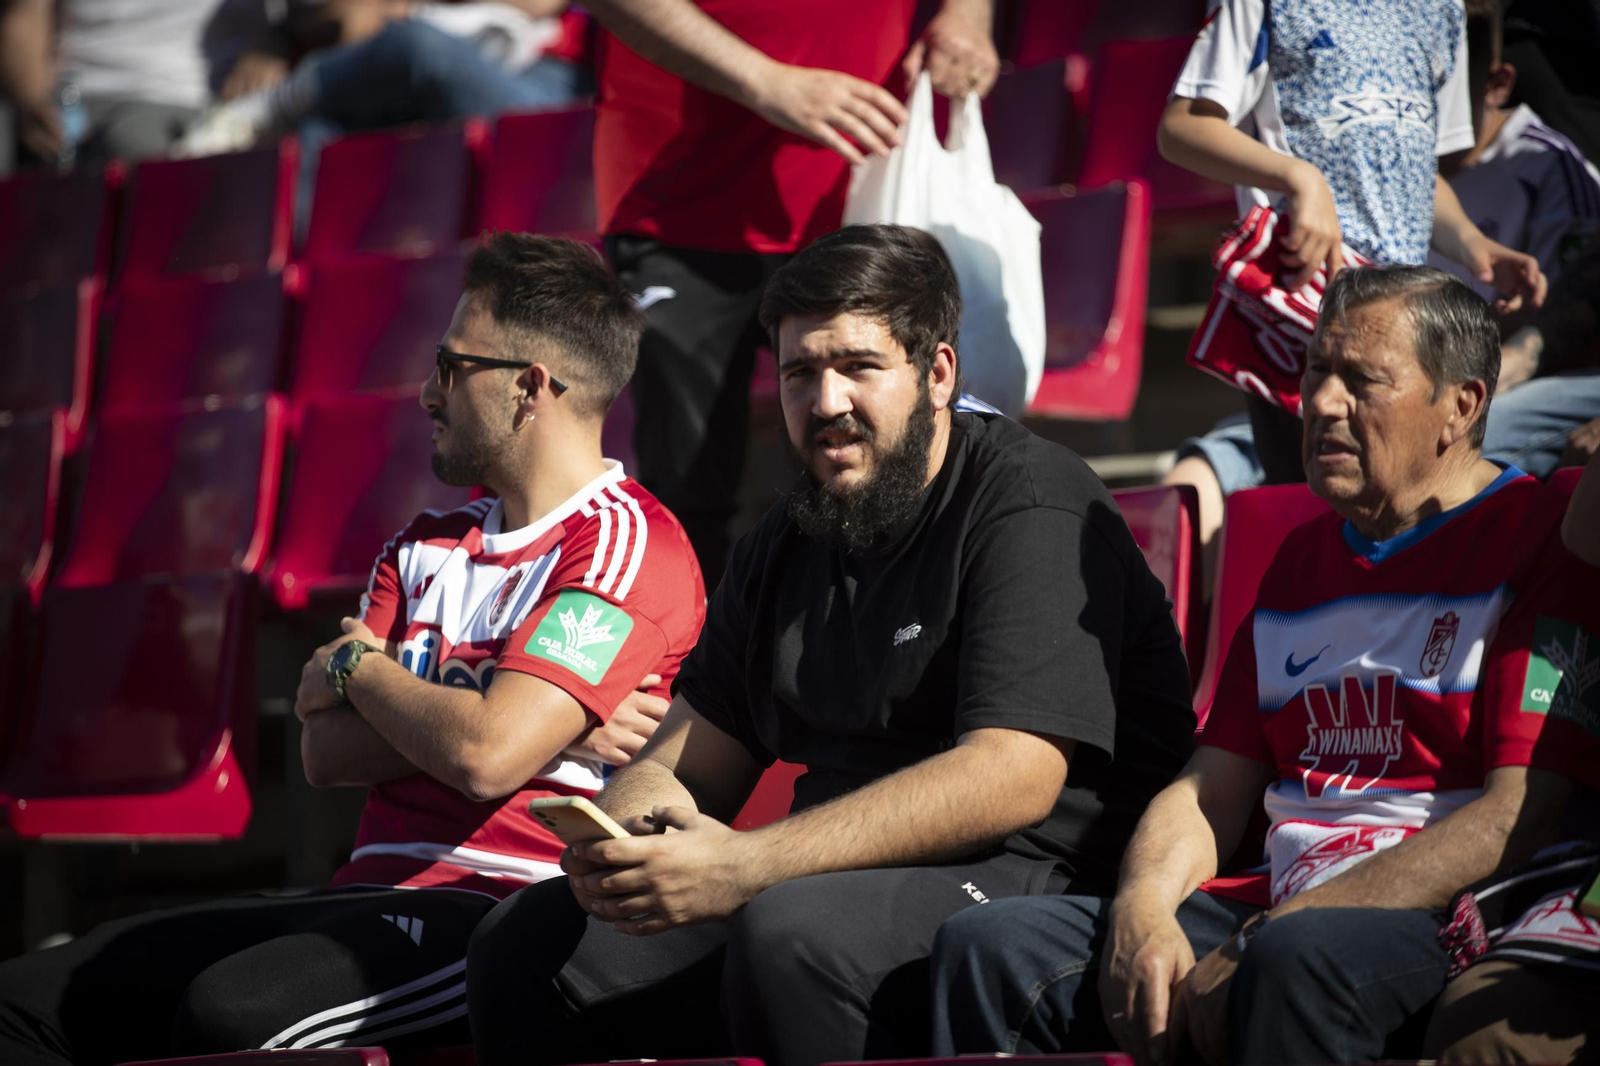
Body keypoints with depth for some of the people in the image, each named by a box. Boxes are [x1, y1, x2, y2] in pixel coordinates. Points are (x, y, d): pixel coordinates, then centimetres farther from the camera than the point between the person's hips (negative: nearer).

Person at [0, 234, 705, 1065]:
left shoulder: (625, 544, -6)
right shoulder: (427, 549, 22)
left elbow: (487, 756, -19)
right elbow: (326, 752, 9)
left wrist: (358, 667, 2)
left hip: (496, 911, -9)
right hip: (371, 896, 9)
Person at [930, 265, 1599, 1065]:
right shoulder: (1304, 557, 24)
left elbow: (1522, 819, -14)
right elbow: (1210, 789, 22)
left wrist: (1273, 933, -18)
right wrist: (1142, 910, -3)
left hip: (1447, 923, -7)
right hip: (1280, 900, 7)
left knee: (1298, 959, -40)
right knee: (989, 946, -12)